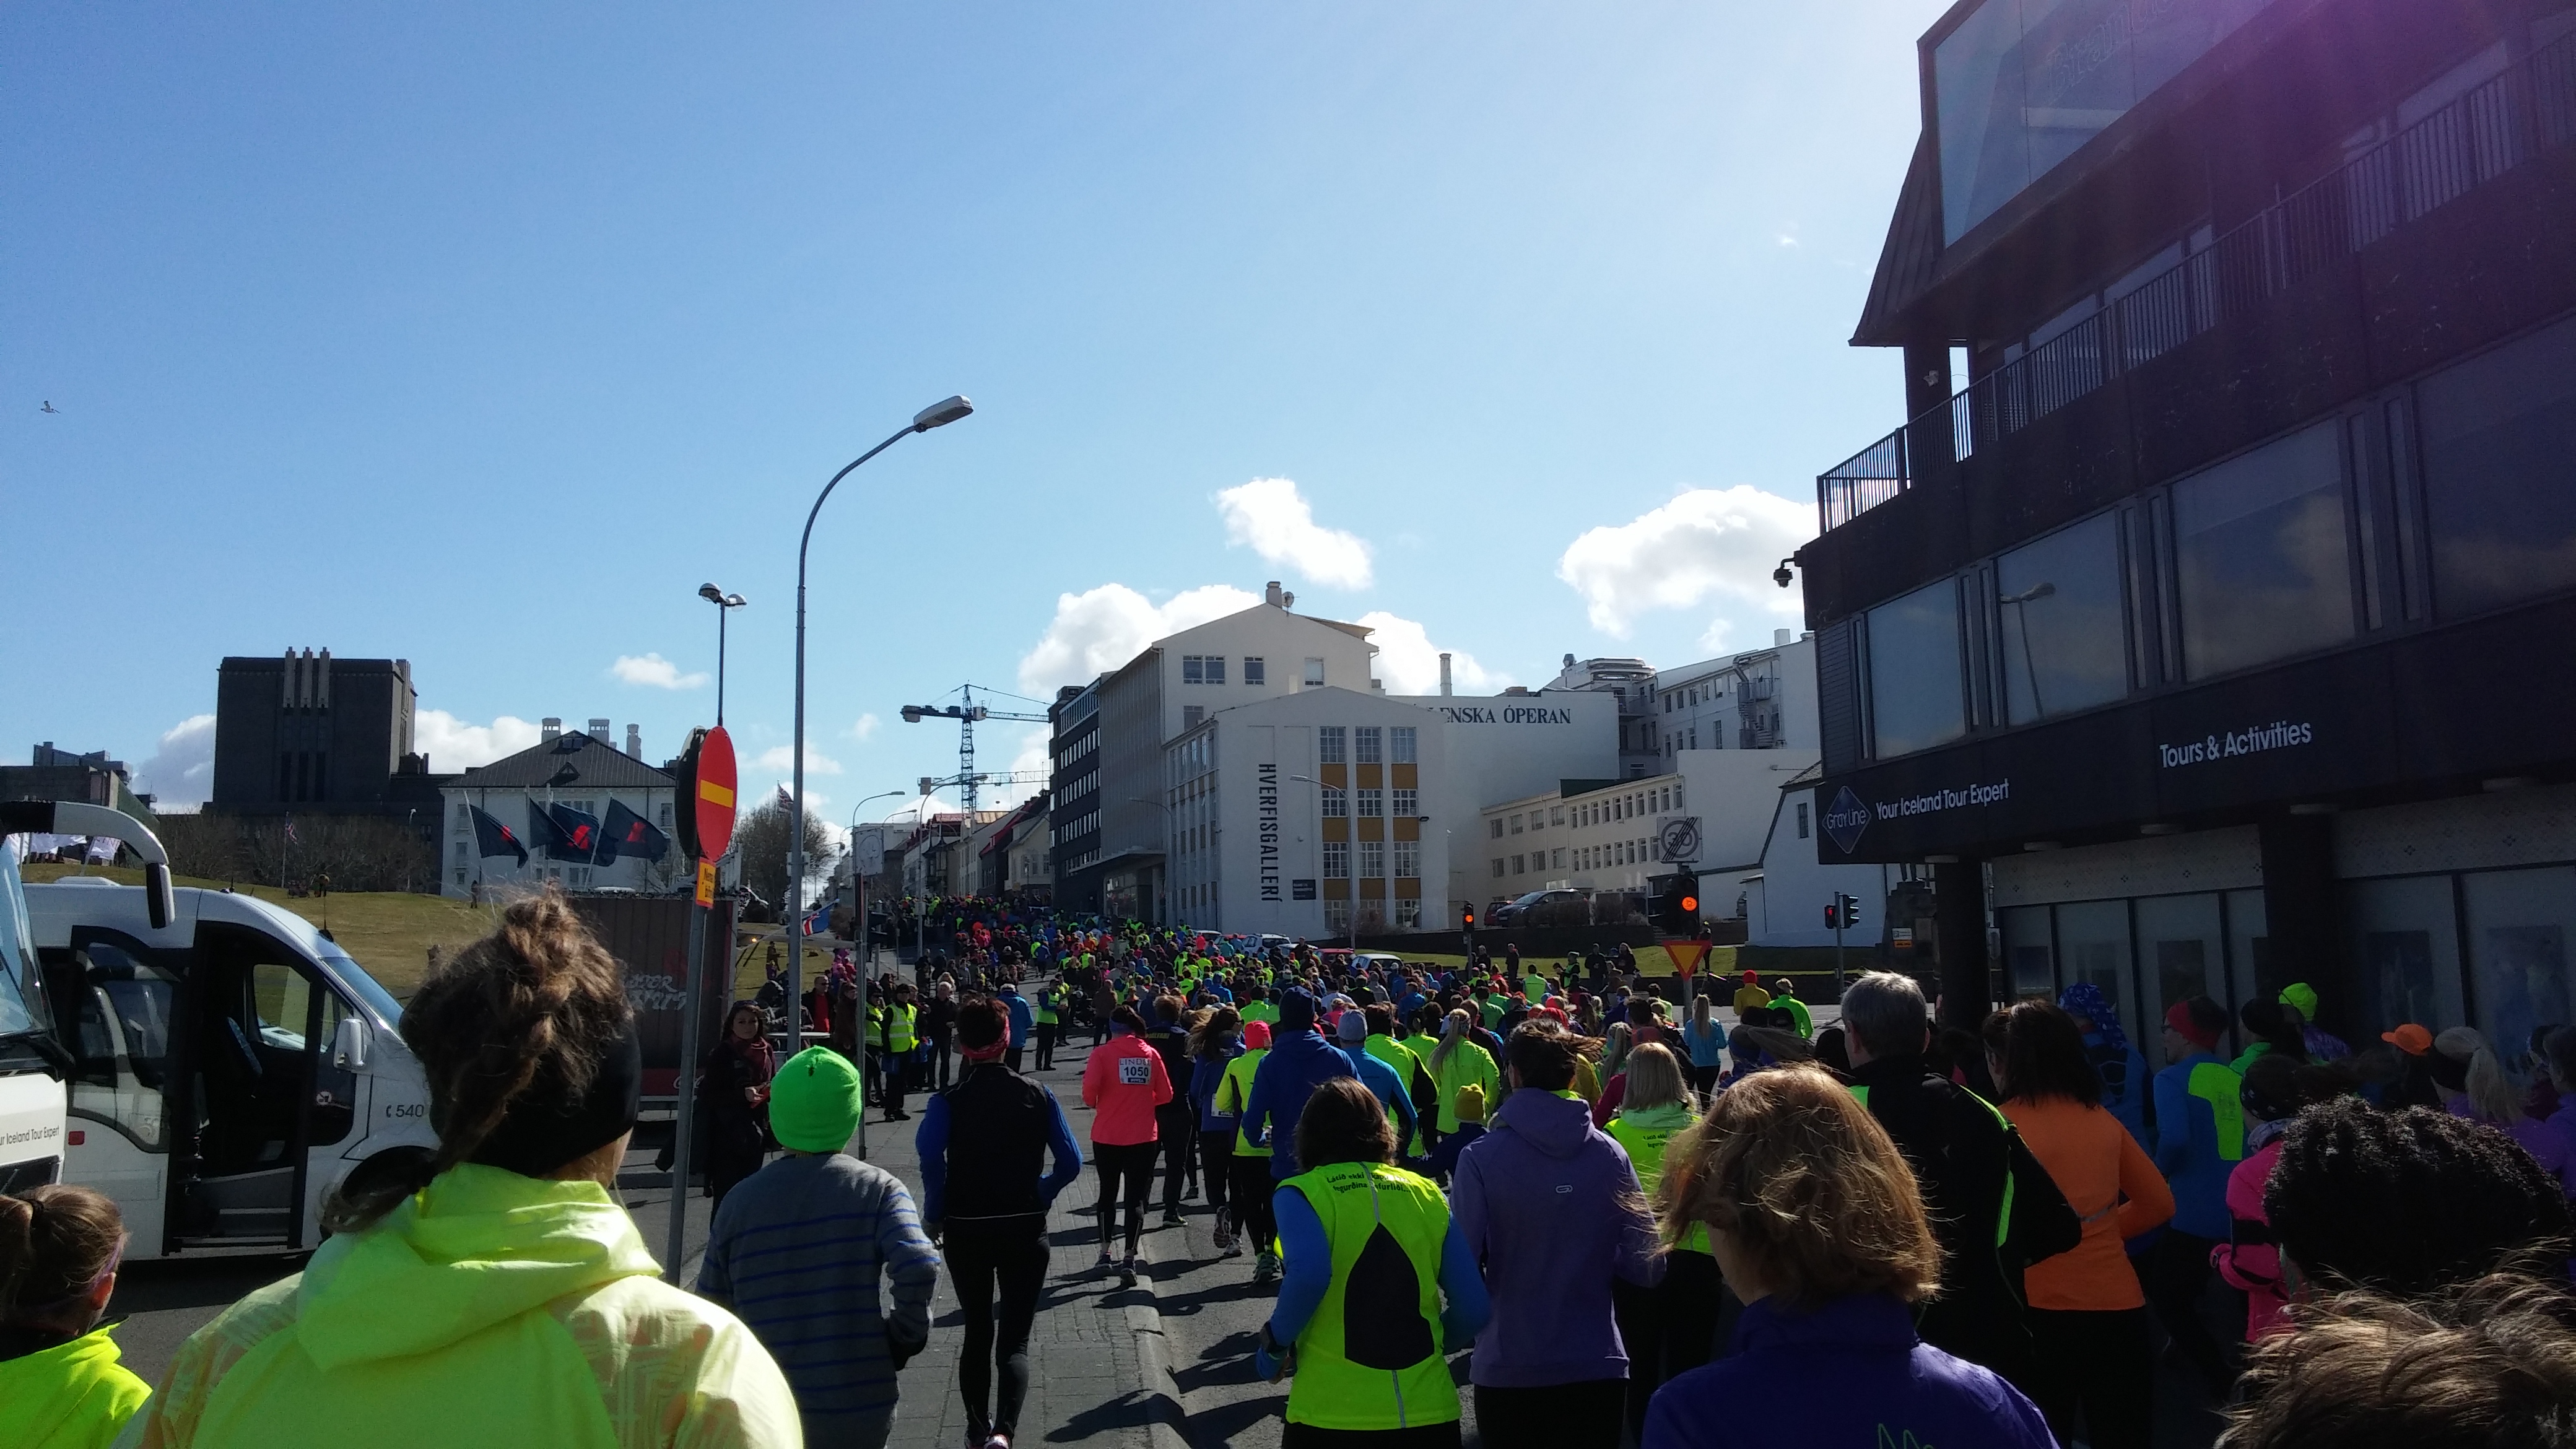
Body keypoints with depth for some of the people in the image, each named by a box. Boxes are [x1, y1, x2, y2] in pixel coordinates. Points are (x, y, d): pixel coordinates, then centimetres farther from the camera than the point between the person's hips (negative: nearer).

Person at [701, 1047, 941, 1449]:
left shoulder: (738, 1201, -2)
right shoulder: (876, 1189, -9)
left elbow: (710, 1310, 2)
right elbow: (919, 1268, -24)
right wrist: (905, 1338, -7)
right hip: (860, 1416, -1)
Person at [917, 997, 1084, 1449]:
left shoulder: (948, 1102, -9)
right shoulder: (1037, 1095, -4)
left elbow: (930, 1157, -26)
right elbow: (1070, 1163, -7)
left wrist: (933, 1217, -13)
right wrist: (1040, 1197, 7)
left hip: (965, 1231, 0)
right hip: (1025, 1230, 0)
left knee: (978, 1331, 21)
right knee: (1015, 1338, 4)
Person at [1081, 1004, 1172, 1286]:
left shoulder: (1102, 1053, -9)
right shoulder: (1151, 1054, -2)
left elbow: (1089, 1092, -17)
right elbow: (1165, 1095, 1)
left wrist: (1096, 1104, 4)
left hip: (1108, 1136, 0)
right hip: (1143, 1136, 0)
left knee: (1108, 1193, 17)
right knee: (1136, 1197, 5)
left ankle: (1105, 1254, 24)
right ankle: (1129, 1260, -2)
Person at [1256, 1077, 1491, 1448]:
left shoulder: (1301, 1194, -3)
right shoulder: (1427, 1194, 7)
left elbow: (1308, 1274, -23)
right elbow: (1474, 1308, 3)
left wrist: (1274, 1344, -7)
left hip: (1332, 1416, -2)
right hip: (1430, 1412, 2)